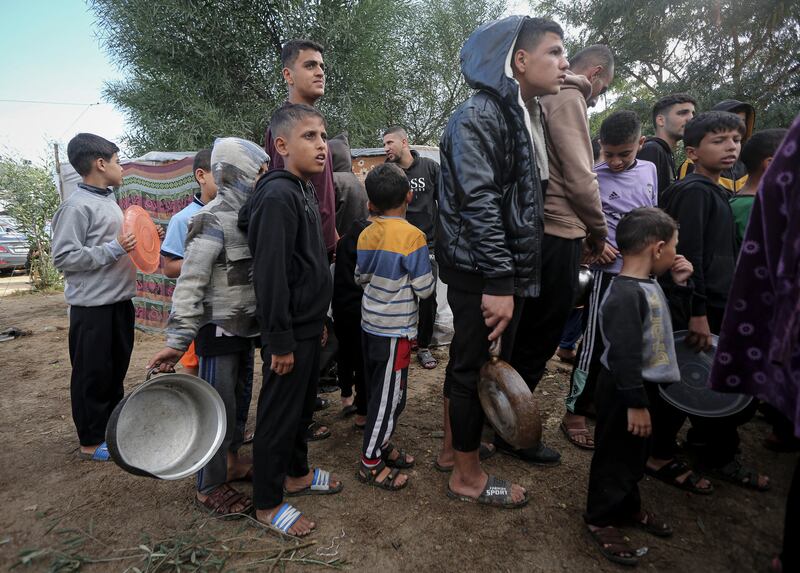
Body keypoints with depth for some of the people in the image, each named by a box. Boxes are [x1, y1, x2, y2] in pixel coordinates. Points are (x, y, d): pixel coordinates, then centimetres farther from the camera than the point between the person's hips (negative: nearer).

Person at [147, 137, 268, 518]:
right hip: (219, 329, -8)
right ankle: (208, 489, 17)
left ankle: (231, 461, 36)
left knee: (238, 400, 18)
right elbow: (189, 283, -21)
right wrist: (177, 340, -24)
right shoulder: (213, 220, -17)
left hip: (246, 326, 8)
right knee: (218, 407, 1)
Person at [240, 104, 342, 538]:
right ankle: (267, 504, 23)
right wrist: (280, 341, -21)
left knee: (303, 406, 22)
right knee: (278, 415, 5)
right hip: (290, 332, -9)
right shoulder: (277, 196, -19)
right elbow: (271, 274, -23)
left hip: (308, 327, 9)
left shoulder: (304, 192, 12)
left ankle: (296, 473, 41)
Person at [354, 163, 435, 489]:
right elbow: (424, 289, -14)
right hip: (394, 330, -6)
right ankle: (370, 463, 15)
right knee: (390, 395, 5)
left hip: (370, 325, 7)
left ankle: (381, 444, 33)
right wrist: (430, 273, 5)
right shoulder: (412, 236, -17)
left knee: (376, 390, 18)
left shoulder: (366, 235, 1)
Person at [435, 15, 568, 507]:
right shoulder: (478, 116, -13)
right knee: (474, 365, 1)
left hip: (505, 267, 9)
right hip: (480, 270, -9)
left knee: (469, 360, 18)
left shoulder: (527, 116, 15)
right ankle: (468, 476, 19)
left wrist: (512, 275, 16)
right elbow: (478, 204, -22)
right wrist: (497, 282, -24)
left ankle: (454, 447, 35)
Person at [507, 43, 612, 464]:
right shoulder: (568, 98, -7)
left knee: (528, 335, 18)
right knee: (539, 340, 0)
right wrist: (598, 232, -1)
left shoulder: (543, 99, 22)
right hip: (556, 236, -9)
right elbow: (580, 178, -16)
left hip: (534, 234, 10)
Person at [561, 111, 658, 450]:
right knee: (595, 344, -5)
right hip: (610, 271, -6)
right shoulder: (593, 178, -9)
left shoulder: (649, 171, 7)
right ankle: (574, 413, 6)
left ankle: (597, 400, 30)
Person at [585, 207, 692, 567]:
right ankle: (600, 519, 24)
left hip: (642, 386, 10)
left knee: (634, 454, 23)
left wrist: (681, 285, 8)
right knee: (615, 455, 6)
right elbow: (624, 355, -28)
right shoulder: (626, 295, -27)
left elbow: (669, 321, 21)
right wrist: (635, 403, -23)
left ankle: (627, 507, 43)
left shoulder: (649, 285, 4)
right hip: (623, 391, -10)